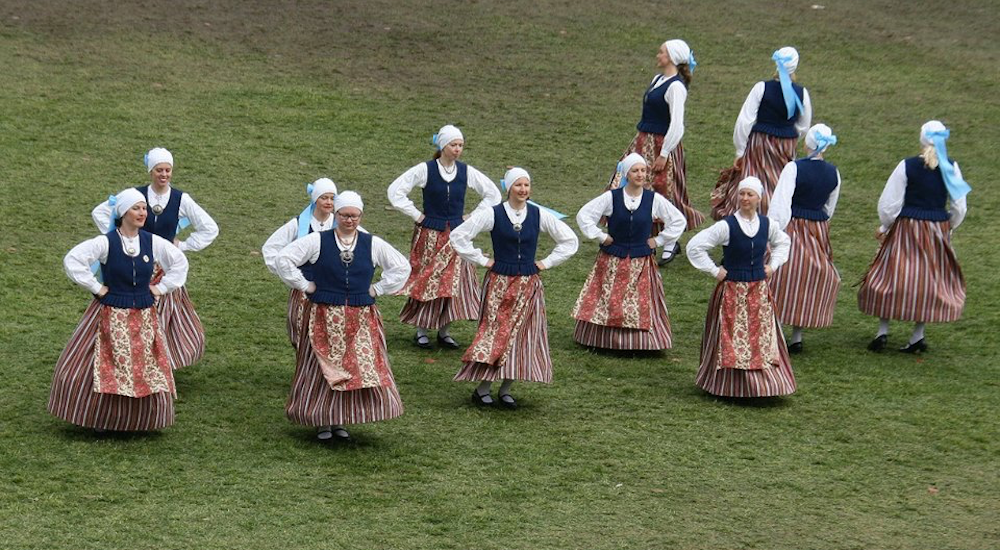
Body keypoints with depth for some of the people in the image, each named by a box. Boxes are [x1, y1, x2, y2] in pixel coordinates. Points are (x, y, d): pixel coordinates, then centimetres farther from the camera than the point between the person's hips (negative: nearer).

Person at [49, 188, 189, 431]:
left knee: (147, 371, 6)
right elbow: (72, 260, -20)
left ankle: (139, 420, 22)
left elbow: (179, 263, 13)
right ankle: (102, 418, 20)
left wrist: (161, 288, 5)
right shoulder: (106, 242, -13)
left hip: (144, 317, 4)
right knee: (106, 370, 1)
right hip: (111, 317, -3)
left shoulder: (153, 242, -2)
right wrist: (96, 287, -15)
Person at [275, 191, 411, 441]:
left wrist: (378, 289, 4)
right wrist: (304, 285, -5)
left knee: (363, 369, 1)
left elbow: (402, 267, 10)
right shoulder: (317, 241, -3)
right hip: (324, 319, -2)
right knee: (323, 371, 1)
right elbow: (283, 259, -4)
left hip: (361, 321, 2)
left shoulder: (373, 244, 3)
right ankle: (323, 420, 12)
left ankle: (341, 420, 13)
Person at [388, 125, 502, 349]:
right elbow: (395, 191, -7)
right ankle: (421, 331, 9)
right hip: (430, 235, -3)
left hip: (457, 234, 3)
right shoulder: (425, 170, -7)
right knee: (427, 281, -1)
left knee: (455, 281, 0)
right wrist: (417, 215, -7)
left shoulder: (466, 172, 1)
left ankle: (444, 331, 13)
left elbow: (493, 195, 12)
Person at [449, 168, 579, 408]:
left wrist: (547, 262, 4)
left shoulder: (539, 216, 1)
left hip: (528, 284, 3)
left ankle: (505, 390, 13)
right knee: (494, 333, -4)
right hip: (499, 283, -3)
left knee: (522, 336, 2)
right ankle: (482, 388, 6)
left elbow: (570, 240, 10)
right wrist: (481, 260, -5)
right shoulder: (493, 215, -7)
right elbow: (458, 236, -5)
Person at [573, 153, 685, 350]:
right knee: (608, 304, 4)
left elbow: (678, 221, 4)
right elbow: (584, 215, -3)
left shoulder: (654, 200, -4)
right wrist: (600, 236, -5)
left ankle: (641, 342, 10)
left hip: (641, 264, 0)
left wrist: (659, 240, 0)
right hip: (612, 262, 0)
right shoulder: (611, 197, -6)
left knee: (641, 307, 1)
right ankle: (604, 340, 16)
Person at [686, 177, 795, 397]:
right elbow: (694, 246, -13)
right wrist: (714, 271, -11)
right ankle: (729, 386, 10)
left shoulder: (767, 225, 1)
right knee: (733, 339, 1)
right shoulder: (726, 226, -13)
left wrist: (773, 265, 11)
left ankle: (764, 383, 16)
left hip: (758, 291, 4)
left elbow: (783, 243, 24)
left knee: (763, 338, 6)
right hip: (732, 291, -4)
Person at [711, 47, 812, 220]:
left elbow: (745, 121, -11)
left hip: (759, 147, -3)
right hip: (787, 150, 3)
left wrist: (740, 149, -1)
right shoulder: (802, 93, -6)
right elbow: (803, 127, 7)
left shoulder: (762, 88, -14)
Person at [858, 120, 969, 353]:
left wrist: (885, 227, 10)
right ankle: (918, 336, 12)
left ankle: (882, 332, 6)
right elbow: (959, 207, 3)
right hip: (938, 229, 3)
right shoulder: (951, 167, -4)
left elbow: (889, 203, -8)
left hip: (906, 229, -3)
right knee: (929, 279, 12)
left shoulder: (907, 166, -12)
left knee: (890, 277, 8)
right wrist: (948, 228, 21)